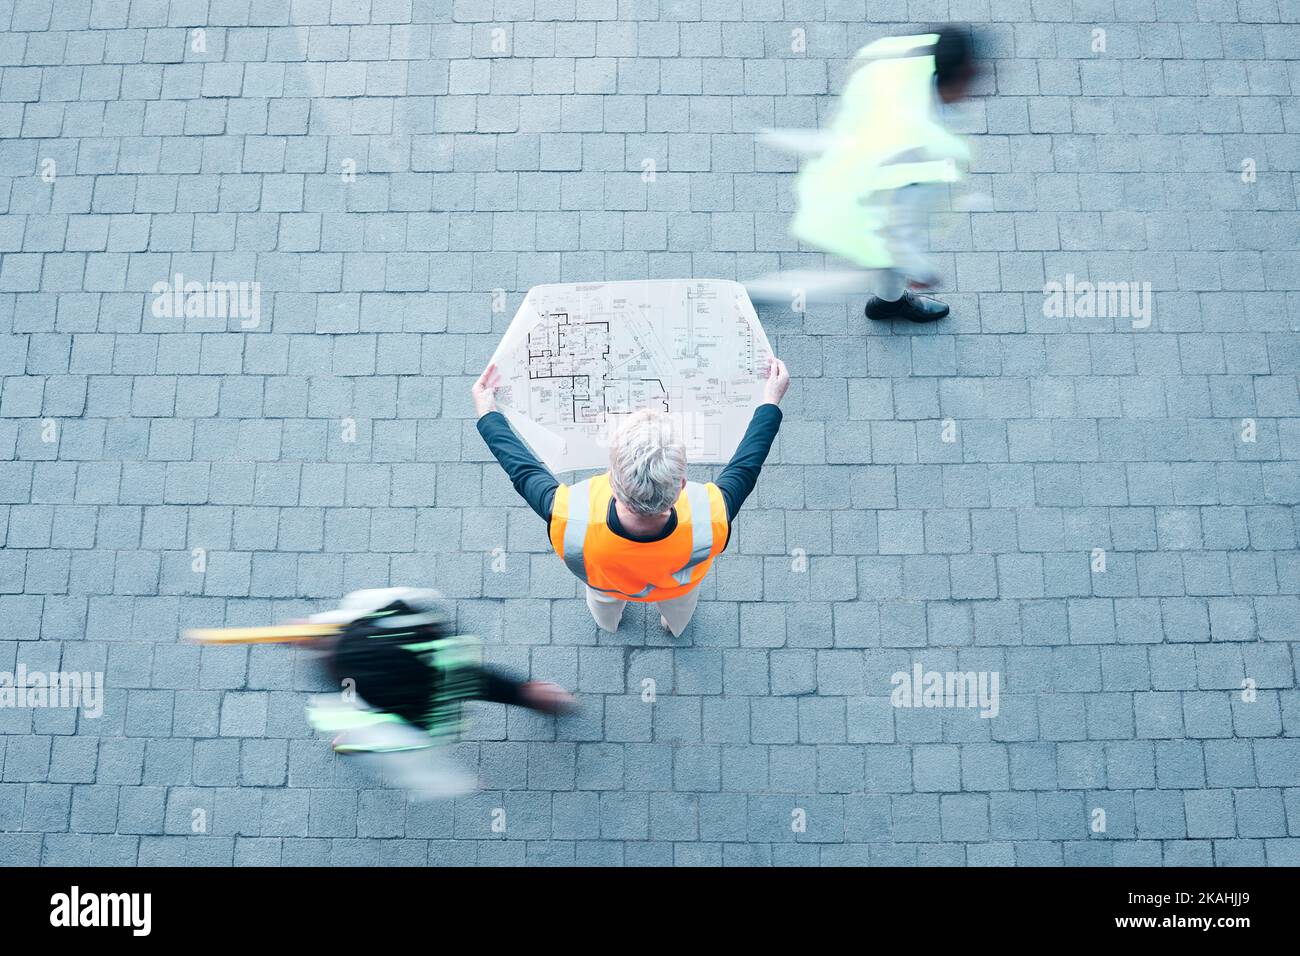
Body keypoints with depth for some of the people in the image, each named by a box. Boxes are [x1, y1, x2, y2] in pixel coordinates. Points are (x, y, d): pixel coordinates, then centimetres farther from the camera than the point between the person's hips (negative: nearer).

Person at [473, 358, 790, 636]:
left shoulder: (570, 522, -50)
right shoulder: (708, 522, -49)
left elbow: (523, 470, -28)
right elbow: (745, 467, -26)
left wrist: (487, 414, -11)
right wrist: (771, 402, -11)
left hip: (604, 583, 0)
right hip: (677, 587, 0)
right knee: (679, 607, 41)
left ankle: (608, 623, 76)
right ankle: (675, 626, 76)